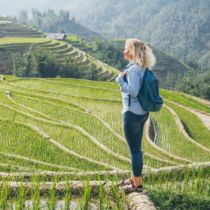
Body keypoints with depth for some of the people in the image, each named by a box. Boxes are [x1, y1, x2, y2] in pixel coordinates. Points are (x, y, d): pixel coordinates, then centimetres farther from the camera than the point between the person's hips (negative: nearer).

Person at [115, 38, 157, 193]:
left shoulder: (133, 69, -19)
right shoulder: (142, 68, 9)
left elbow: (133, 91, -24)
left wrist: (120, 79, -16)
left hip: (132, 114, -10)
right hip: (141, 112, 10)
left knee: (135, 149, 1)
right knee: (136, 148, 19)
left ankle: (137, 184, 11)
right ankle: (134, 178, 33)